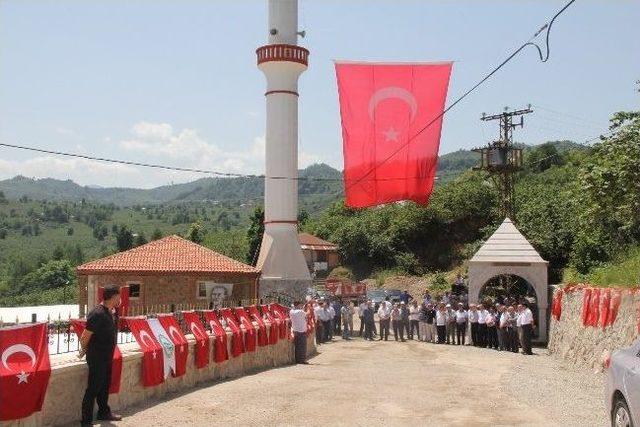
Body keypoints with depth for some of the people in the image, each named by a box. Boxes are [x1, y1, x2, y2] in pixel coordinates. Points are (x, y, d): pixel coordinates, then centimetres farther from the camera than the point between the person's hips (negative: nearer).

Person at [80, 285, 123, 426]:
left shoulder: (108, 312, 6)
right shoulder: (98, 314, -24)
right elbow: (85, 337, -21)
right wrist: (85, 350, -3)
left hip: (107, 356, 9)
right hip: (97, 358, -9)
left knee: (104, 386, 21)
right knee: (93, 388, -1)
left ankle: (104, 412, 36)